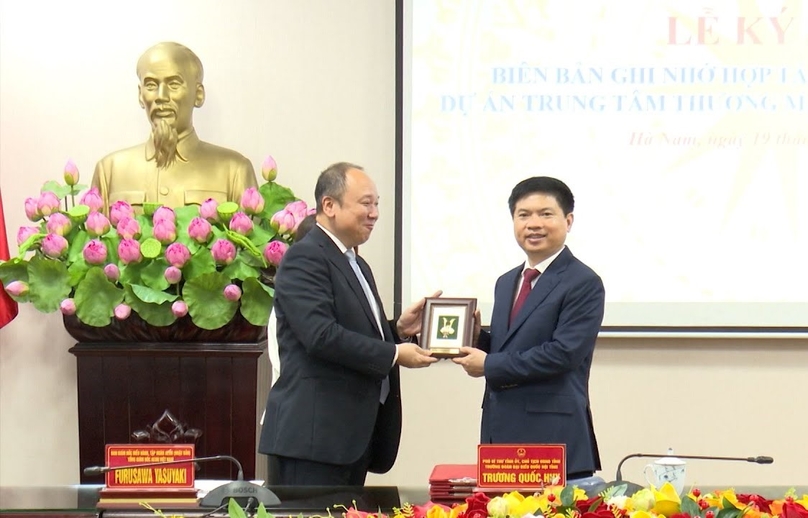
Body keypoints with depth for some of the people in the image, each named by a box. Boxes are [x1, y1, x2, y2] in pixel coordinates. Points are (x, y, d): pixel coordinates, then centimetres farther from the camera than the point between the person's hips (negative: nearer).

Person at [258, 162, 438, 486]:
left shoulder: (357, 266, 22)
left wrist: (399, 329, 6)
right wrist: (394, 354, -16)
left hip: (355, 434, 10)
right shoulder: (305, 259, -10)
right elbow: (321, 335, -21)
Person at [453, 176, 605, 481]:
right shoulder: (506, 283, 19)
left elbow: (564, 353, -16)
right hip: (501, 433, 7)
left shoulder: (584, 284, -6)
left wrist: (489, 365, -11)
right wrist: (476, 338, 1)